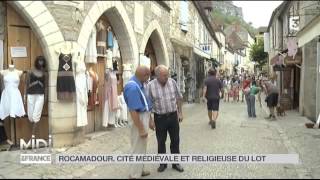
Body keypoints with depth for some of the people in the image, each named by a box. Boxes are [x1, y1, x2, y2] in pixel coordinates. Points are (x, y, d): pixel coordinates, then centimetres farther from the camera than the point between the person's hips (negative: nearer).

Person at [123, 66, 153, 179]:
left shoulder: (139, 84, 4)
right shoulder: (133, 87, -27)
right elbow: (133, 111, -29)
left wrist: (148, 121, 20)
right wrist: (141, 129, -25)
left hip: (144, 117, 10)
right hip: (138, 120, -10)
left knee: (142, 148, 21)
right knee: (138, 149, 1)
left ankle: (140, 170, 36)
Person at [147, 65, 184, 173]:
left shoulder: (172, 82, -4)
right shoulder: (150, 86, -12)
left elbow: (178, 98, 7)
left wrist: (180, 113, 6)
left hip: (173, 116, 2)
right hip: (160, 117, -2)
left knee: (175, 140, 11)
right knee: (161, 142, 10)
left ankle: (175, 163, 26)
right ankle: (163, 163, 27)